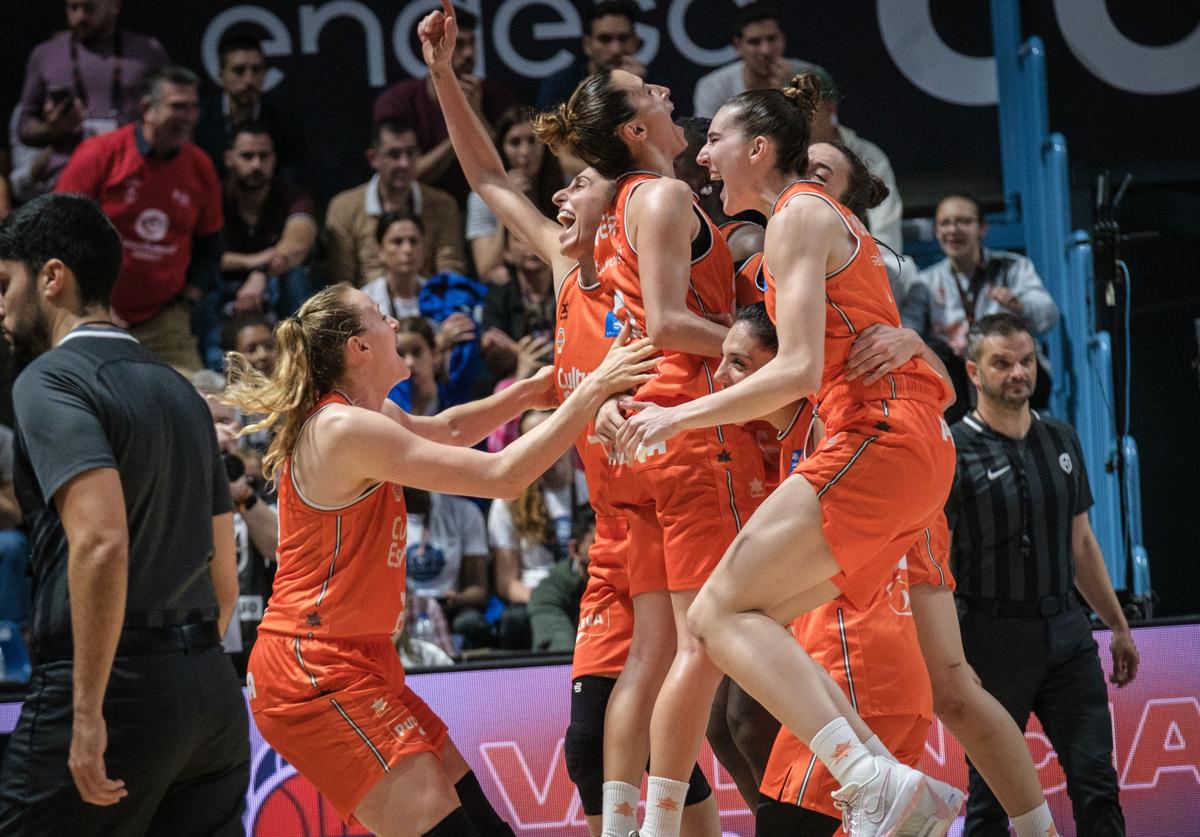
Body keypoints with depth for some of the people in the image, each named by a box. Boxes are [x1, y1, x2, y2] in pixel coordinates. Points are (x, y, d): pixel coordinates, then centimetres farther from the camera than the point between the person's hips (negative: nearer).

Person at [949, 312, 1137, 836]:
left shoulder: (1061, 441, 11)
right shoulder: (953, 453, -8)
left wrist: (1118, 626, 20)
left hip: (1066, 631, 5)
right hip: (993, 635, -5)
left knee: (1096, 781, -1)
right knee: (992, 792, 3)